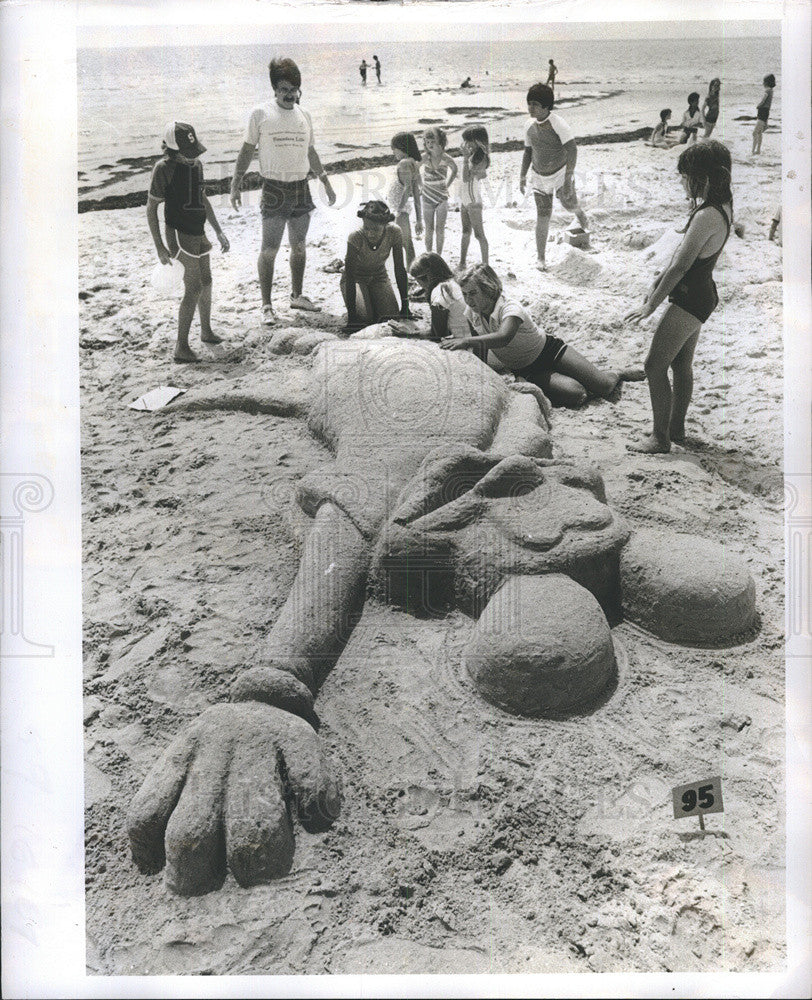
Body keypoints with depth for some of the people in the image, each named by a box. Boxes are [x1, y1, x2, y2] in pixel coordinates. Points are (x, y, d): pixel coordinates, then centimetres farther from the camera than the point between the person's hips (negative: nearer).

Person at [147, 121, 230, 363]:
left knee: (206, 283, 17)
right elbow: (151, 208, -11)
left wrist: (219, 232, 18)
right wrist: (159, 247, -15)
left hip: (198, 232, 8)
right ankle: (181, 347, -8)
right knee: (194, 288, -13)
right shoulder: (163, 169, -14)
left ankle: (206, 331, 38)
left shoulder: (196, 165, 8)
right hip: (180, 234, -8)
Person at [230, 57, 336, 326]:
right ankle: (266, 305, -1)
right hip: (274, 189, -5)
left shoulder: (303, 116, 12)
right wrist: (235, 185, -4)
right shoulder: (260, 114, -1)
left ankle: (296, 295, 24)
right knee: (269, 249, -6)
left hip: (301, 188, 5)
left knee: (299, 246, 10)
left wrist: (325, 182, 26)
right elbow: (247, 150, 2)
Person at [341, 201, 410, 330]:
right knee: (364, 317, -23)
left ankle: (373, 302, 19)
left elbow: (399, 269, -17)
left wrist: (405, 306, -18)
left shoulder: (394, 233, -26)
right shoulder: (355, 237, -33)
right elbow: (350, 277, -30)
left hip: (379, 277, 3)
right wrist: (352, 315, -35)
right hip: (356, 278, -2)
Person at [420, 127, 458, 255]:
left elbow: (454, 169, 10)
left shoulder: (445, 158, -9)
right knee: (429, 230, 7)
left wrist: (448, 184, 5)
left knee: (440, 230, 3)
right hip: (427, 198, 1)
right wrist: (420, 185, 0)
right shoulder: (425, 158, -9)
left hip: (442, 198, 0)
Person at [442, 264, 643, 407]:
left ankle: (618, 375, 29)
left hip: (549, 350, -4)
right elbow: (480, 346, 7)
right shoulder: (471, 312, -9)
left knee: (604, 387, -10)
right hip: (526, 371, 4)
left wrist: (467, 341, -55)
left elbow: (504, 337, -51)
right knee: (576, 394, -23)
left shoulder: (510, 308, -29)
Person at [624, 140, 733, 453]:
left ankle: (660, 439, 5)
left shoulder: (706, 217, -26)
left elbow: (680, 266, -23)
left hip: (690, 299, -10)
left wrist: (650, 304, -16)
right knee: (681, 364, 20)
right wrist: (660, 277, 17)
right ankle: (676, 428, 33)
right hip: (700, 294, 10)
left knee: (655, 366, -3)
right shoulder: (721, 206, 5)